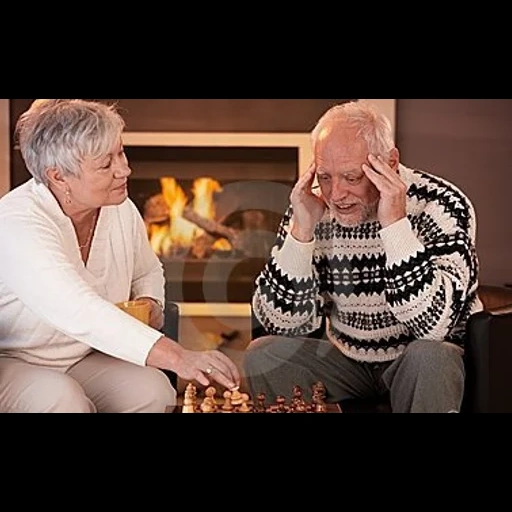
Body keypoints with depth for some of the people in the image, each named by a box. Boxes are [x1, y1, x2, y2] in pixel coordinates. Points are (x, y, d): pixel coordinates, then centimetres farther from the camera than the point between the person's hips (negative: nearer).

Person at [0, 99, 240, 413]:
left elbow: (148, 271, 21)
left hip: (89, 357, 6)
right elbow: (78, 312, -41)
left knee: (153, 390, -22)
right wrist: (177, 358, -47)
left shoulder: (121, 209, -2)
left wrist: (151, 304, -5)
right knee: (62, 399, -36)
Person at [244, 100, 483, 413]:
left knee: (429, 356, -33)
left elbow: (434, 327, -31)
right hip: (346, 361, 3)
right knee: (263, 356, -18)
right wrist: (302, 230, -24)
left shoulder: (441, 207, -20)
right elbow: (283, 325, -14)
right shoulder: (311, 210, -10)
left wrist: (395, 224, -35)